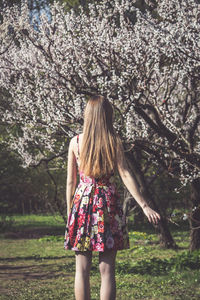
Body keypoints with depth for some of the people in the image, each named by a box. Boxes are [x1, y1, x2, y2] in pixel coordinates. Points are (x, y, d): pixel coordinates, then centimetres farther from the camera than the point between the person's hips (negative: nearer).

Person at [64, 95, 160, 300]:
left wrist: (69, 212, 13)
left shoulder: (75, 142, 2)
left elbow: (70, 181, 4)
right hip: (108, 204, -1)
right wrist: (144, 206, -7)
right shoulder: (114, 142, -1)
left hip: (83, 201, 1)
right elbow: (125, 176, -7)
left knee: (82, 269, 5)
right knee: (107, 269, 3)